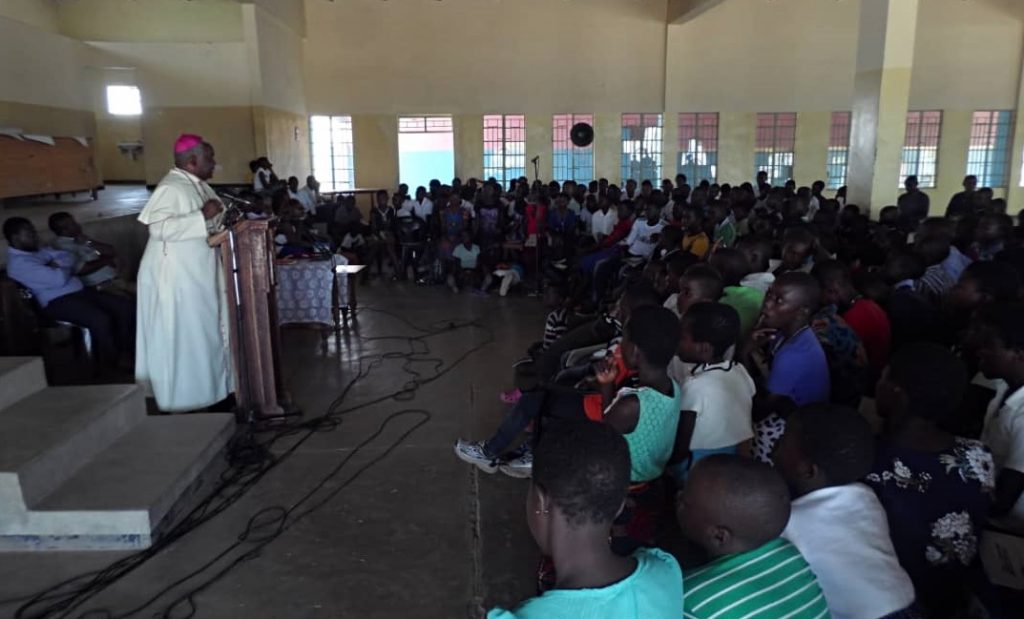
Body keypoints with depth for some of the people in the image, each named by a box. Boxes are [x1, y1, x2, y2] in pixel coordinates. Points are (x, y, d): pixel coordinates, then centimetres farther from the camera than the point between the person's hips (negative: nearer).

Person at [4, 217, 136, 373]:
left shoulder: (41, 251, 18)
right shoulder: (18, 262, -12)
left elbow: (71, 258, 16)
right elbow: (59, 279, -20)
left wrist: (58, 265, -4)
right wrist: (64, 267, 1)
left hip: (80, 291, 10)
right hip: (58, 302, -9)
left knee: (126, 305, -6)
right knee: (101, 319, -32)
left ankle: (125, 352, -1)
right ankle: (110, 365, -14)